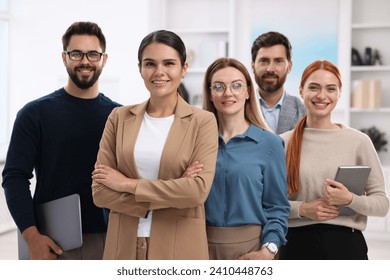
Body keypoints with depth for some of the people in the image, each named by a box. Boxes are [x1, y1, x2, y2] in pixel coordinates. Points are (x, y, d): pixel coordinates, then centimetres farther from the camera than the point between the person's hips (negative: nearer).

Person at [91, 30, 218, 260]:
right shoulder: (120, 118, 3)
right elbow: (100, 191, -4)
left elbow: (198, 190, -17)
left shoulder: (203, 121, -4)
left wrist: (128, 184, -12)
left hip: (180, 248, -2)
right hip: (124, 246, 2)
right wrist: (172, 193, -14)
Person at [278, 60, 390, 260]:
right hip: (298, 244, 0)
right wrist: (302, 209, -12)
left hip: (346, 244, 0)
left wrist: (350, 200, -17)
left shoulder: (359, 141, -2)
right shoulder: (283, 143, -1)